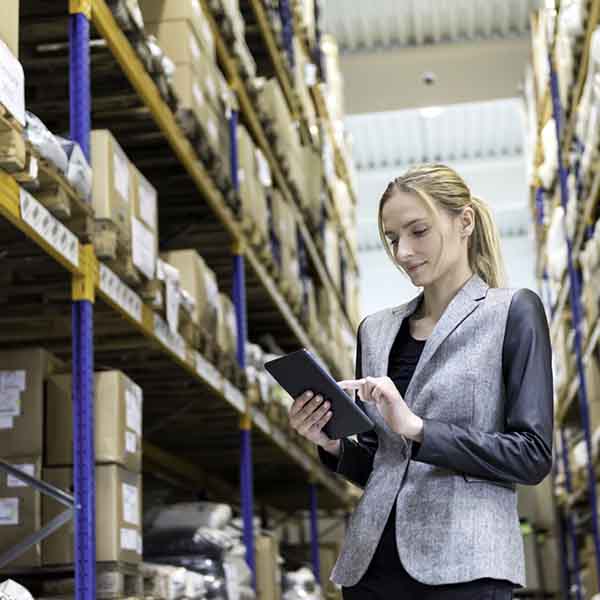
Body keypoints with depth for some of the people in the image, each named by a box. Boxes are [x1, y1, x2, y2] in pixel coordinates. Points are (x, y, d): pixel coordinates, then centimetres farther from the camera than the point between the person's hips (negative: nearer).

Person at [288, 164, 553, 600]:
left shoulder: (513, 312, -1)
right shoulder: (376, 330, 13)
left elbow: (533, 456, -9)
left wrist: (418, 429, -17)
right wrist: (334, 446, -4)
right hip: (372, 562, 5)